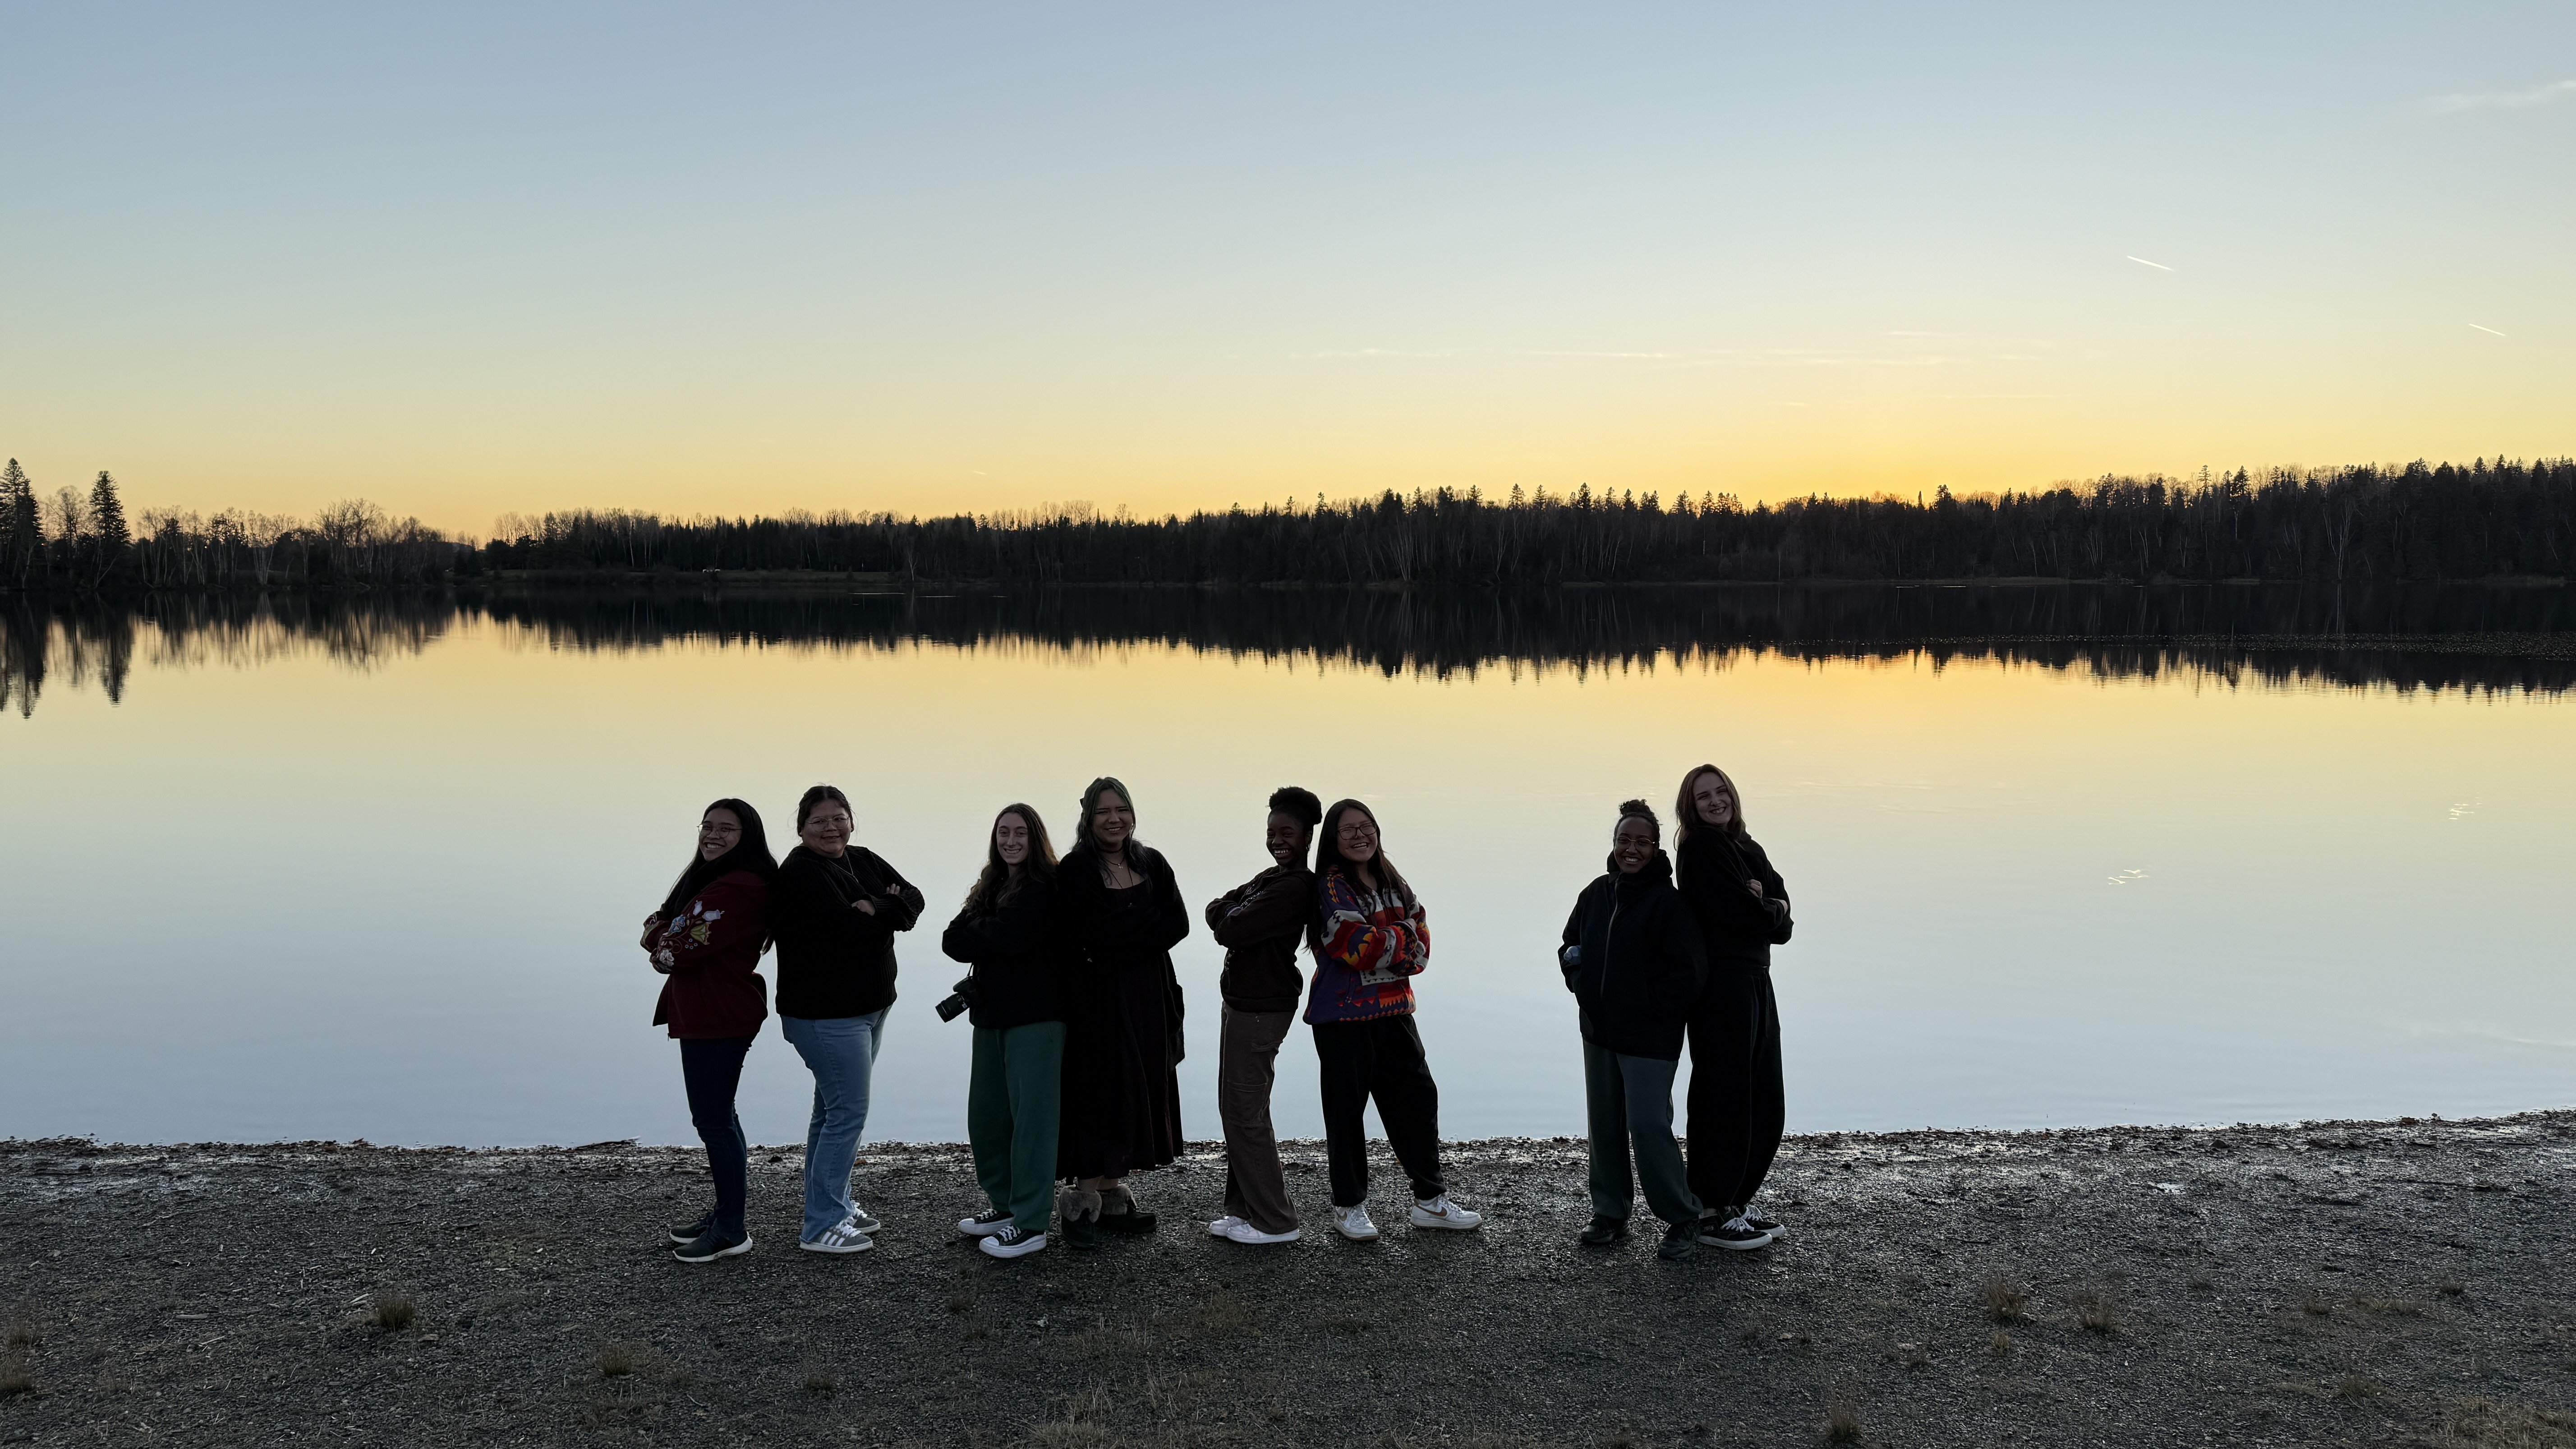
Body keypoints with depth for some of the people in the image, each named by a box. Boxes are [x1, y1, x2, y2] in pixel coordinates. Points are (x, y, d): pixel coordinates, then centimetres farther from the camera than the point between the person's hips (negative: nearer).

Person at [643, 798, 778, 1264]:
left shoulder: (739, 888, -22)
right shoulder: (709, 877, 15)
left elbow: (682, 949, -24)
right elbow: (656, 926, 11)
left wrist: (663, 945, -2)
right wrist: (668, 938, -11)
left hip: (719, 1018, -11)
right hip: (705, 1013, 11)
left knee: (713, 1120, -3)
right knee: (718, 1113, 18)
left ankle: (732, 1231, 6)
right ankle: (724, 1213, 30)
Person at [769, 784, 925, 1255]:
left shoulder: (863, 860, 10)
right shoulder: (800, 873, -15)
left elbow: (913, 899, 0)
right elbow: (847, 928, -26)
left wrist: (877, 909, -18)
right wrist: (887, 914, -9)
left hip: (869, 1005, 9)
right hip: (826, 1015, -9)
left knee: (835, 1109, 17)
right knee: (847, 1113, -8)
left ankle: (837, 1204, 29)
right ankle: (822, 1228, 0)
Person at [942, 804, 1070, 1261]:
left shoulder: (1048, 888, -8)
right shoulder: (990, 887, 16)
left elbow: (1005, 938, -20)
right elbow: (953, 940, 5)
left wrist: (973, 936, -2)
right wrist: (990, 938, -12)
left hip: (1036, 1016, -8)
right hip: (991, 1015, 8)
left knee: (1031, 1117, -4)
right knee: (985, 1117, 11)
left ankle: (1031, 1223, 2)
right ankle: (1005, 1204, 27)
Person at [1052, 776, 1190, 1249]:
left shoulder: (1152, 864, 9)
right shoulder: (1075, 870, -5)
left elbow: (1179, 925, -2)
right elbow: (1090, 935, -19)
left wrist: (1118, 939, -11)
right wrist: (1148, 926, -10)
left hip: (1148, 997, 5)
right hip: (1096, 997, -5)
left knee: (1138, 1092, 7)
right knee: (1099, 1091, -5)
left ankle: (1114, 1194, 16)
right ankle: (1082, 1202, 1)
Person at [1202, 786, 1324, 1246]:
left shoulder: (1294, 888, -20)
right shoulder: (1272, 878, 13)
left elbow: (1230, 930, -23)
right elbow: (1216, 911, 9)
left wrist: (1232, 914, -2)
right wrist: (1236, 912, -11)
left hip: (1261, 1009, -10)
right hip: (1243, 1002, 10)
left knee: (1245, 1113, -4)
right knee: (1239, 1109, 15)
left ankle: (1276, 1221, 5)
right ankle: (1245, 1209, 25)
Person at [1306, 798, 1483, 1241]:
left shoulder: (1391, 880, 11)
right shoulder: (1332, 885, -10)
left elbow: (1421, 939, 6)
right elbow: (1358, 946, -20)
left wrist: (1382, 947, -13)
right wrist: (1403, 939, -5)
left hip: (1393, 1010, 7)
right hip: (1343, 1015, -7)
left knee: (1417, 1098, 9)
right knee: (1346, 1109, 3)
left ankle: (1430, 1201, 21)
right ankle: (1348, 1208, 15)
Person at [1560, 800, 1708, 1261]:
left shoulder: (1668, 902, -13)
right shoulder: (1596, 894, 6)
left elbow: (1689, 971, -15)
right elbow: (1571, 945, 21)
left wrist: (1653, 1010, -12)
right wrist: (1582, 985, 6)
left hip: (1649, 1038, -7)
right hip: (1598, 1032, 7)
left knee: (1649, 1127, -9)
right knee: (1604, 1126, 14)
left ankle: (1683, 1220, 6)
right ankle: (1610, 1214, 27)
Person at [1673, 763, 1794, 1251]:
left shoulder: (1749, 849, 17)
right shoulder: (1700, 849, -9)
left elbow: (1780, 904, 7)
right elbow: (1740, 914, -18)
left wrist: (1767, 904, -13)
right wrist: (1772, 912, 1)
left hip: (1756, 981, 9)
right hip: (1721, 985, -9)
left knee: (1766, 1103, 13)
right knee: (1725, 1100, -4)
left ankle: (1737, 1202, 23)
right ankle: (1711, 1214, 5)